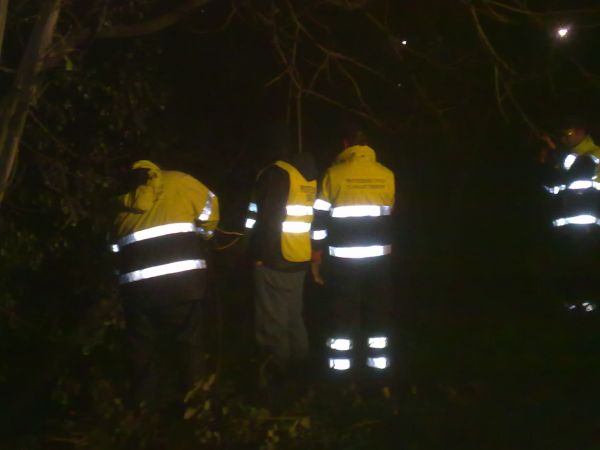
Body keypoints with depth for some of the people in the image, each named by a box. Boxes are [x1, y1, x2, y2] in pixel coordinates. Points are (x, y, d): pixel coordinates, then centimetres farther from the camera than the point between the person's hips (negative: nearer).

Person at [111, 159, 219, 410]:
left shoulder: (122, 206, 22)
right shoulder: (175, 182, 11)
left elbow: (115, 249, 22)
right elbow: (209, 207, 10)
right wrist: (201, 238, 26)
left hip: (136, 284, 3)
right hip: (181, 278, -3)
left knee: (144, 347, 15)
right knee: (188, 342, 9)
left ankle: (146, 404, 20)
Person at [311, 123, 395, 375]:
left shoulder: (334, 174, -7)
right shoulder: (387, 176, 2)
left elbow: (321, 220, -6)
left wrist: (316, 259, 1)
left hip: (343, 259, -2)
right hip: (379, 258, 3)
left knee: (343, 315, 5)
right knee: (378, 313, 12)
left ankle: (340, 368, 7)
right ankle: (379, 365, 16)